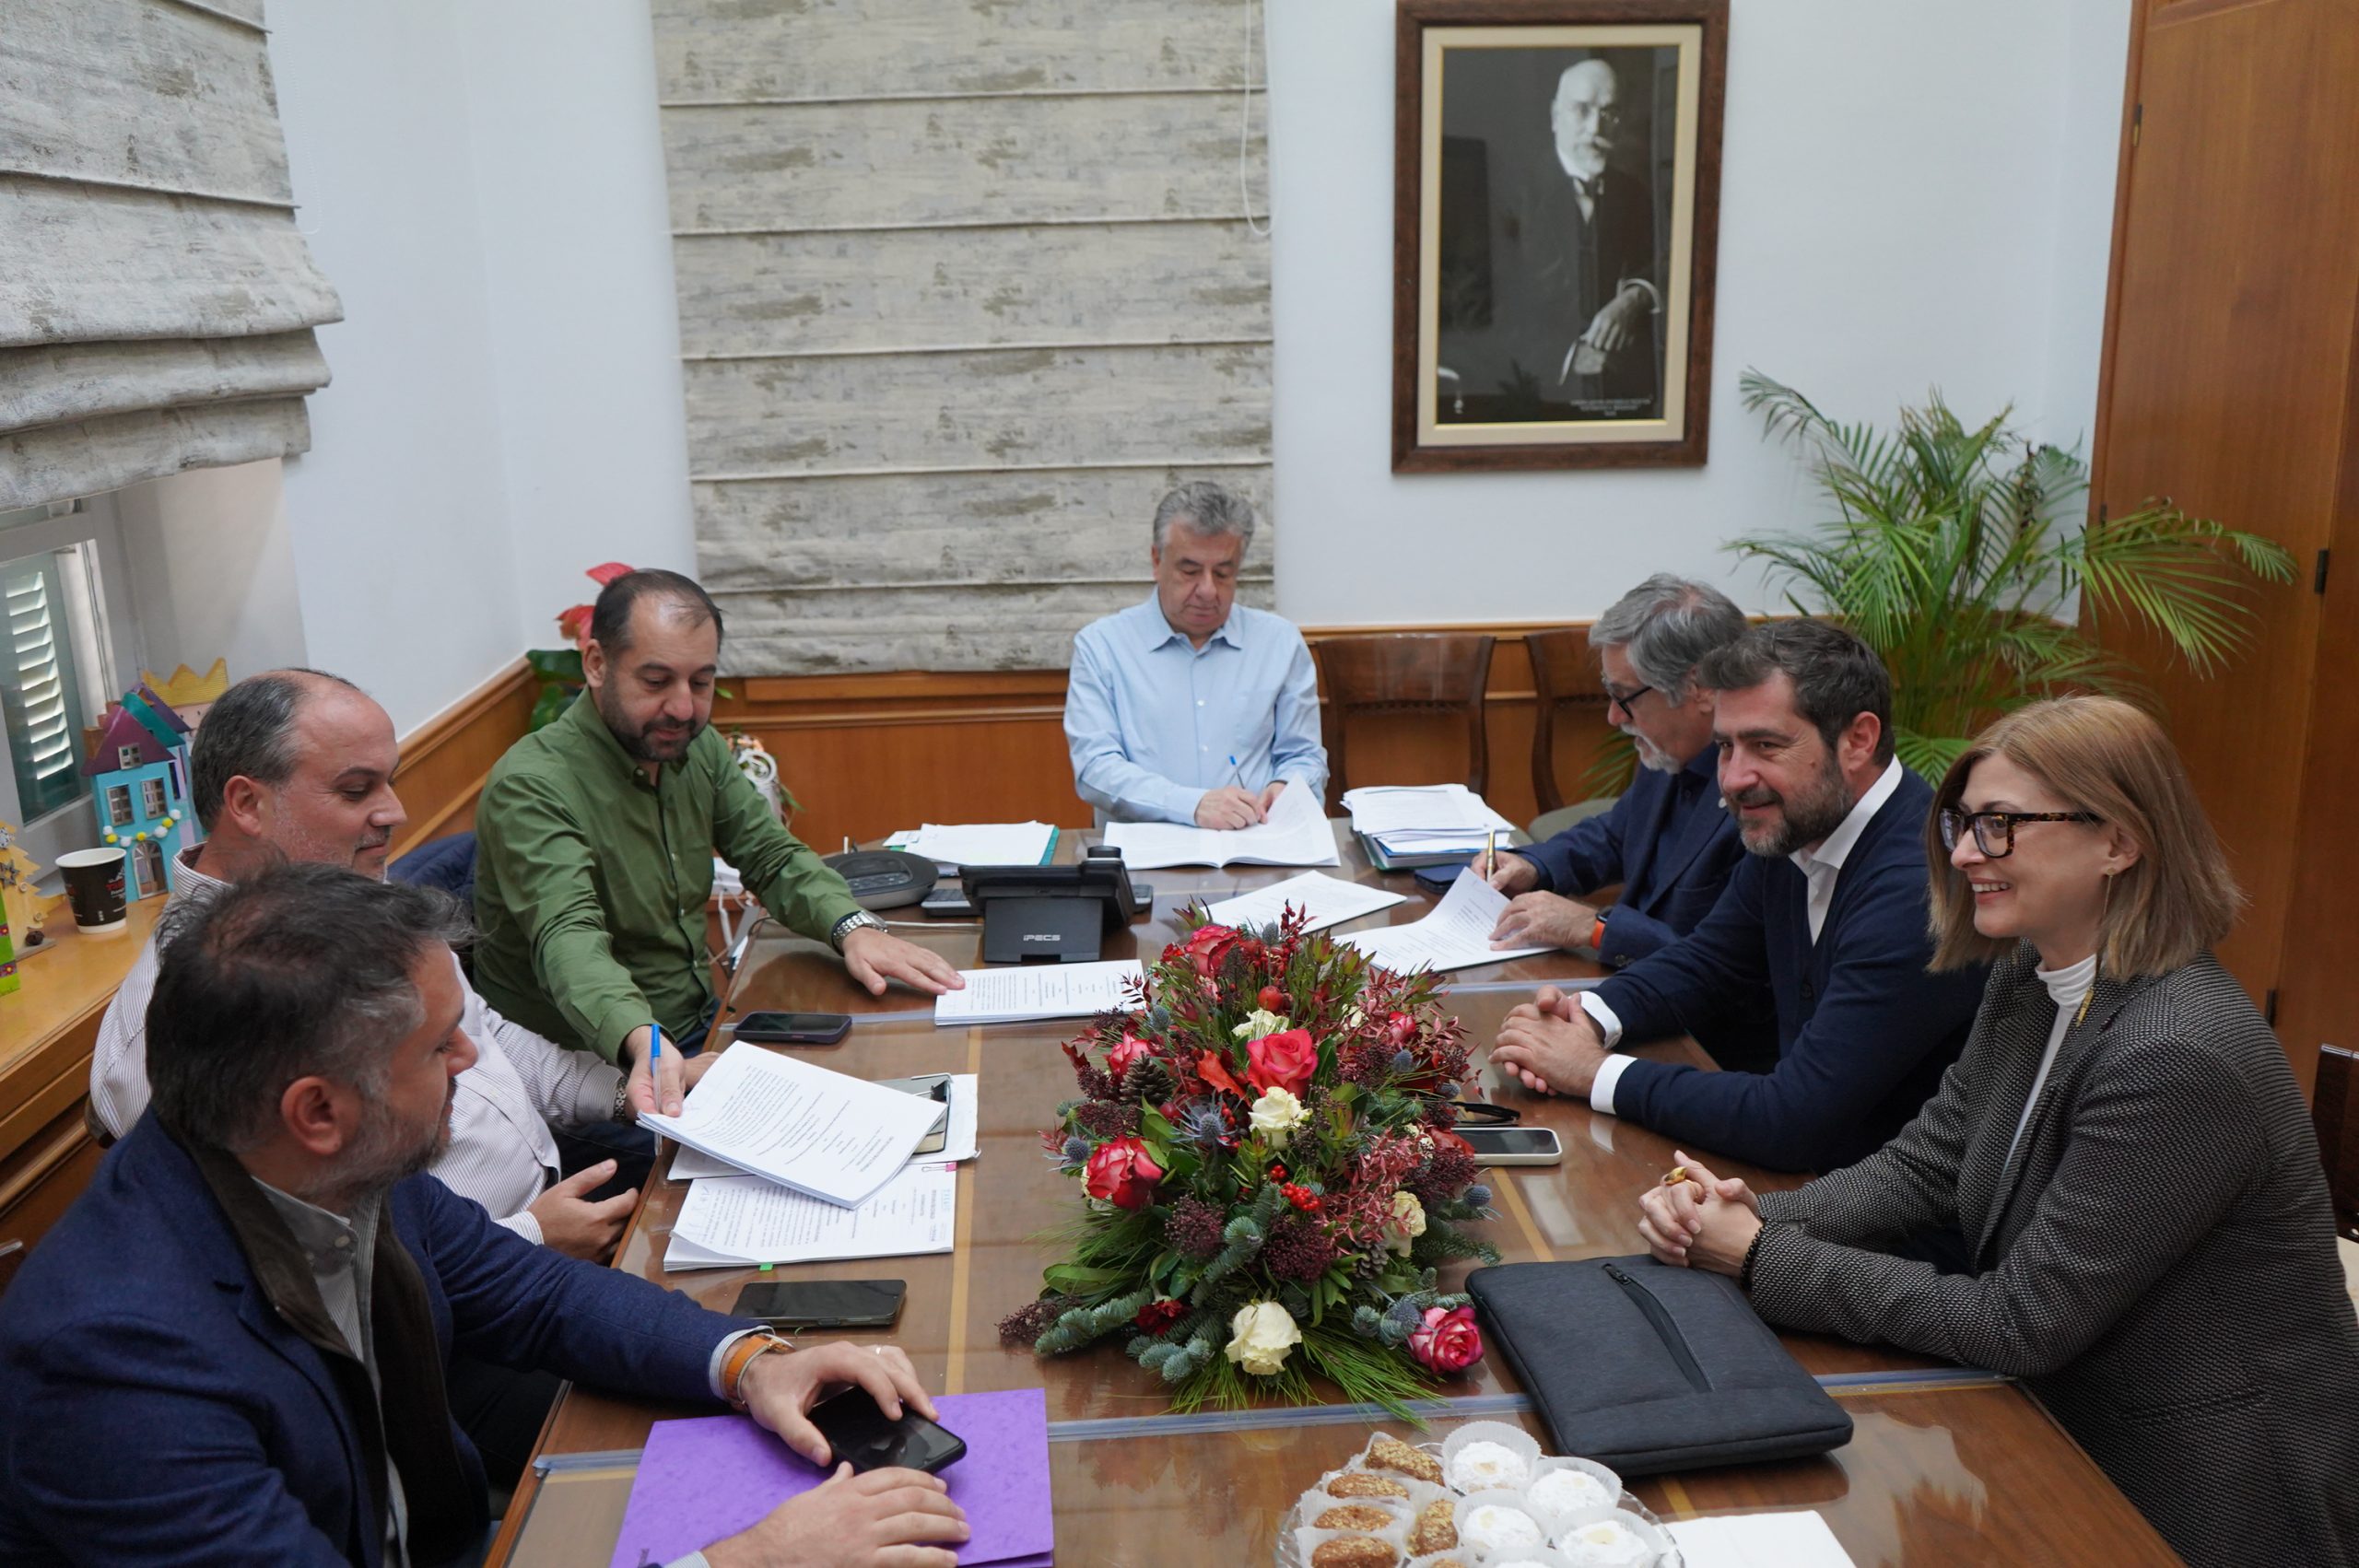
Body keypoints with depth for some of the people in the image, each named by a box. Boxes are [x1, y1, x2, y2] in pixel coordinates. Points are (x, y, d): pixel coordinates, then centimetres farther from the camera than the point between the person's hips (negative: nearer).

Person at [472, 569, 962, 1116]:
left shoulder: (695, 748, 6)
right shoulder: (530, 788, -19)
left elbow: (773, 855, 8)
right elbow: (568, 936, -32)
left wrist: (853, 927, -13)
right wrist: (644, 1043, -52)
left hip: (700, 1028, 8)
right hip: (600, 1065, -7)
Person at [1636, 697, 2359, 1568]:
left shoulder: (2179, 1057, -29)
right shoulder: (2027, 981, -1)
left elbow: (2017, 1323, -25)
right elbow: (1923, 1164, 3)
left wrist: (1764, 1260, -22)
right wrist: (1752, 1219, -15)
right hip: (2068, 1425, 7)